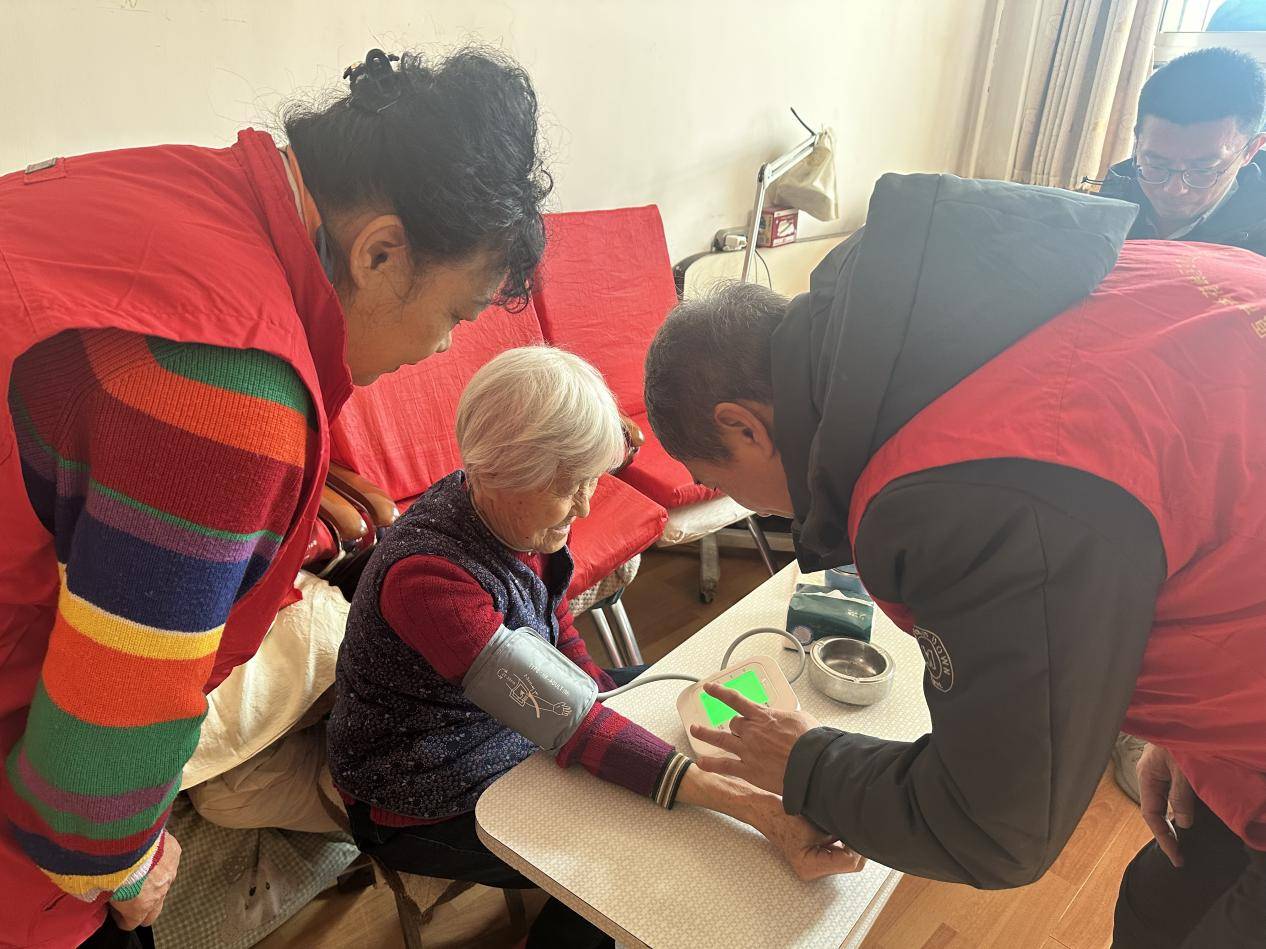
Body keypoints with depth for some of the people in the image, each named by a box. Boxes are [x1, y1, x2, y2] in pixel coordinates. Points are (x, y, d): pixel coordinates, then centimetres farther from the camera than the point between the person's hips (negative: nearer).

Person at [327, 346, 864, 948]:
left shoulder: (516, 516, -12)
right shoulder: (428, 575, -37)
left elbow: (556, 630, 6)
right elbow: (571, 726, -41)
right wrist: (756, 809, -45)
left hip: (513, 727, 8)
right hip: (426, 808, -7)